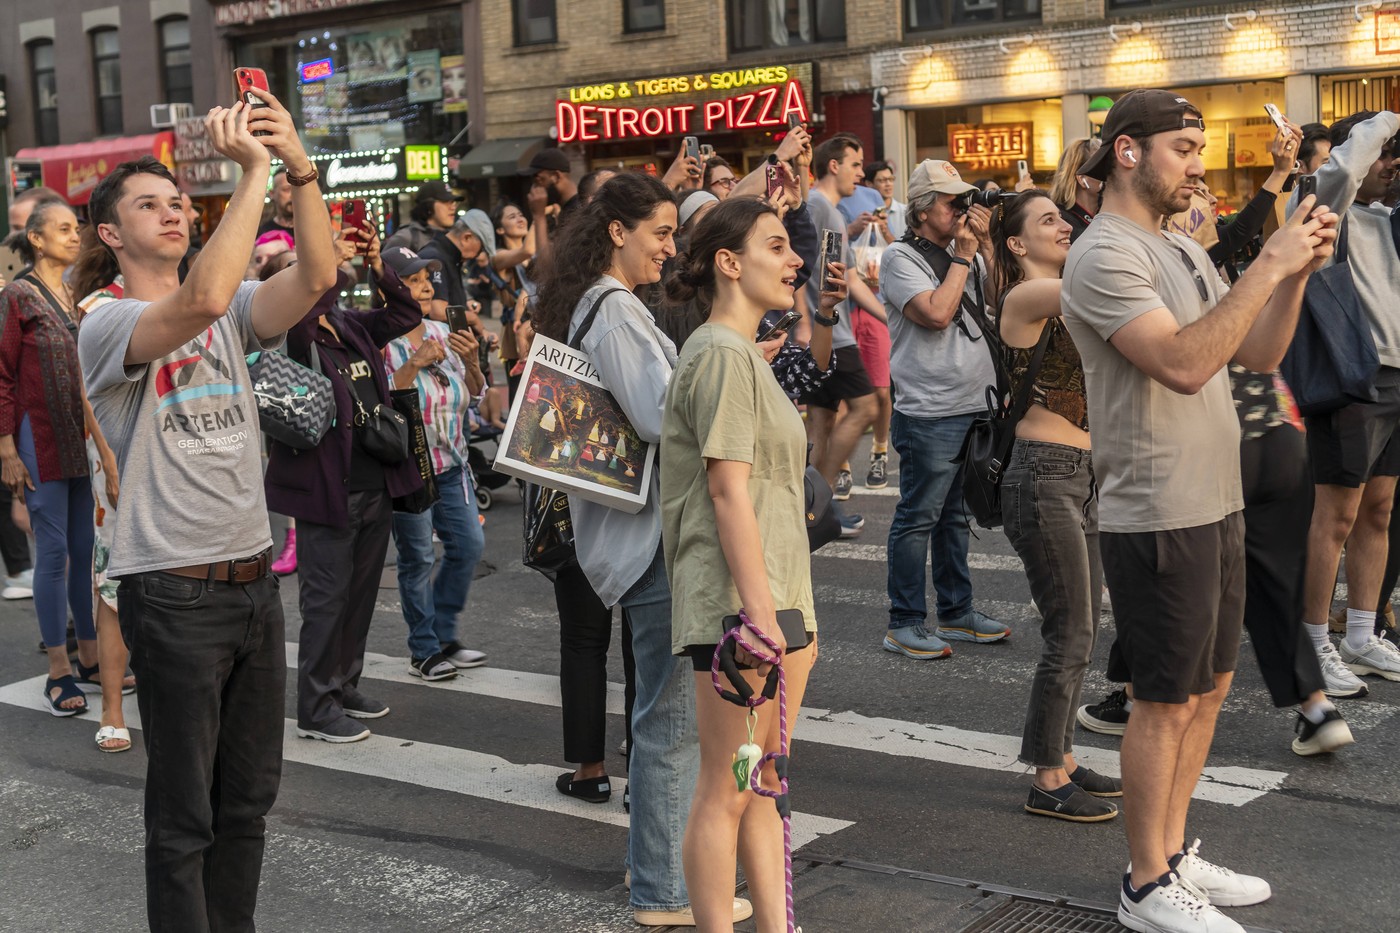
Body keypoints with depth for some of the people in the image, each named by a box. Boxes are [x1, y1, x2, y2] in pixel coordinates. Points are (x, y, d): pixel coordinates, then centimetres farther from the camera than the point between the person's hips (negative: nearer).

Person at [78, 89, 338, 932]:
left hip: (255, 580, 6)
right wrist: (255, 172, -26)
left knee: (249, 795, 16)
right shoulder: (109, 326, -8)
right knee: (184, 813, 3)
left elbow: (318, 275, -8)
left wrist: (300, 166, -18)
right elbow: (202, 299, -29)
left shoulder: (235, 312, 10)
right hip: (174, 593, -6)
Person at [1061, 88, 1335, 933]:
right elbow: (1183, 364, -28)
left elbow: (1260, 354, 12)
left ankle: (1175, 853, 30)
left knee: (1209, 687, 16)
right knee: (1168, 702, 1)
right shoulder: (1105, 256, -15)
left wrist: (1299, 270, -3)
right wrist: (1270, 265, -23)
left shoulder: (1182, 250, 15)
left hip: (1217, 506, 9)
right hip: (1159, 515, -9)